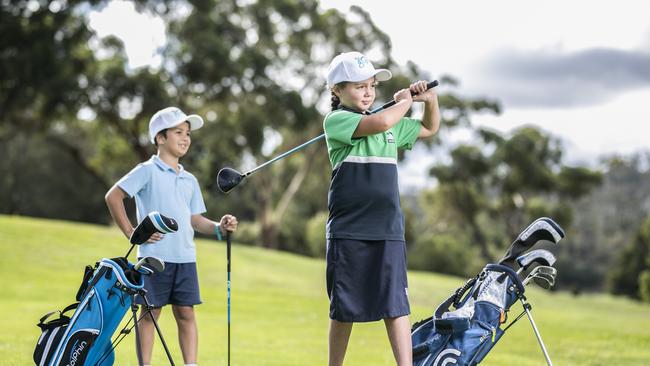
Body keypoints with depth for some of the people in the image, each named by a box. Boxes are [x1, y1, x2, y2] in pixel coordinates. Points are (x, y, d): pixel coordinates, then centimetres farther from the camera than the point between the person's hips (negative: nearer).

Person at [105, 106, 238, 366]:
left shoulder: (189, 180, 17)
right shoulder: (148, 171, -2)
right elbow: (113, 196, -7)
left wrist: (219, 228, -1)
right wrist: (131, 232, -10)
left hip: (185, 257, 6)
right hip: (155, 256, -5)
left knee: (186, 313, 4)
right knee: (150, 313, 0)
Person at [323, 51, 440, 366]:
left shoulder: (394, 125, 16)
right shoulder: (335, 121, -5)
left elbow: (430, 128, 31)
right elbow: (381, 122, -22)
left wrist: (430, 100, 11)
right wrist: (405, 101, -3)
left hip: (388, 230, 4)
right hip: (348, 231, -4)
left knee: (396, 304, -4)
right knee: (344, 308, 6)